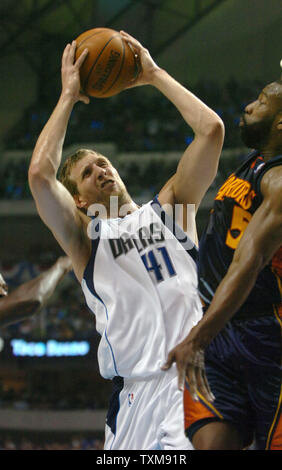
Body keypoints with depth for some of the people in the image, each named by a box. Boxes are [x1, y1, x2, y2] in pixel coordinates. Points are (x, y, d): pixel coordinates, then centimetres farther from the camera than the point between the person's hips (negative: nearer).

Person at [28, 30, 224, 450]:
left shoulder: (169, 207, 19)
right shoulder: (85, 239, 15)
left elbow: (211, 129, 8)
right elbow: (40, 174, -2)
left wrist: (155, 76, 14)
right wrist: (68, 97, 8)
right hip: (140, 391, -1)